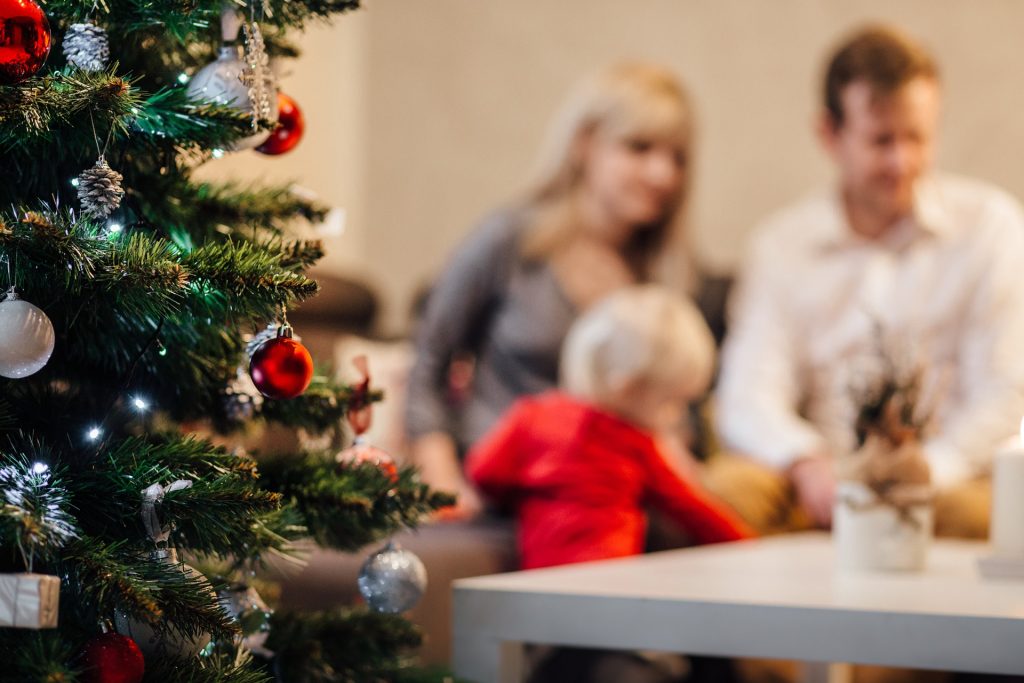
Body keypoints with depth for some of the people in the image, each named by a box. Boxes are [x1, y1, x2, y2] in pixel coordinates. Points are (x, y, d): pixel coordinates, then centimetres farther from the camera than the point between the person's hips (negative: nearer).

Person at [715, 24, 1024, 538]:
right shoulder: (780, 244, 10)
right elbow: (748, 400, 0)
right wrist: (808, 466, -24)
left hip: (946, 479, -1)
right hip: (818, 488, 1)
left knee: (978, 511, -37)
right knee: (726, 488, -30)